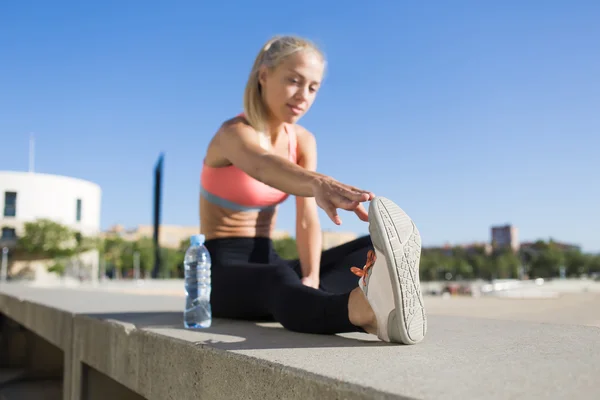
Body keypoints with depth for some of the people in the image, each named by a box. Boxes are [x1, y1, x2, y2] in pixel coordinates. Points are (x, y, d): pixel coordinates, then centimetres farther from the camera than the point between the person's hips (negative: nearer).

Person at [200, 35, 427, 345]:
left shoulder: (303, 141, 3)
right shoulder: (233, 134, -17)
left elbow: (308, 218, -8)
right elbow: (263, 166, -44)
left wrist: (311, 277, -26)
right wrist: (320, 184, -65)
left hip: (266, 265, 7)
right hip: (222, 272, -7)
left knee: (371, 250, -13)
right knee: (280, 280, -43)